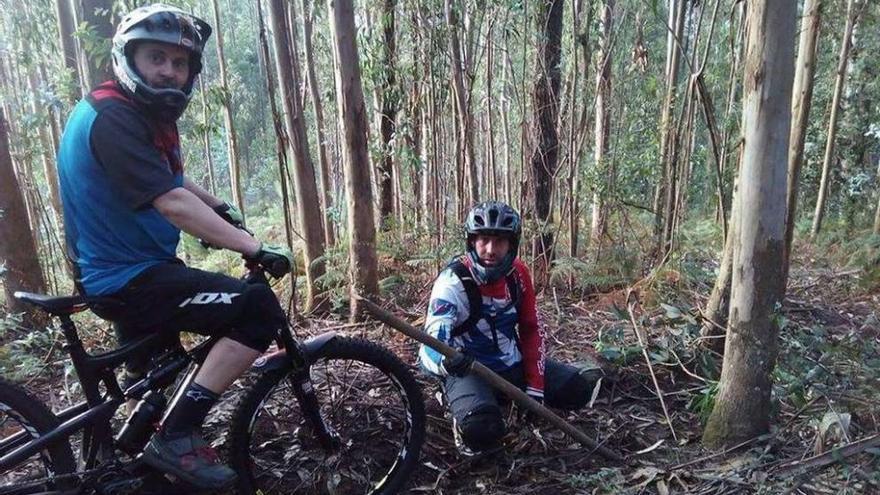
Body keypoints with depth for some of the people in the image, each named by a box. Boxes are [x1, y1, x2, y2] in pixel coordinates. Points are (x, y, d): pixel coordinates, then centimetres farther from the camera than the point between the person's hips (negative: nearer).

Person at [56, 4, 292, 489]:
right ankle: (174, 438, -15)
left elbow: (172, 179, 27)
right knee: (259, 309, -23)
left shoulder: (147, 115, 11)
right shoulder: (112, 118, -21)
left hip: (133, 267, 10)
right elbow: (173, 204, -31)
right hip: (126, 280, -10)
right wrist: (256, 248, -32)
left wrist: (222, 208, 15)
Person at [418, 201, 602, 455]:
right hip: (469, 371, -5)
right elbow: (430, 347, -31)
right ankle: (467, 423, 3)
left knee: (579, 389, -5)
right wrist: (446, 362, -56)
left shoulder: (518, 273, -6)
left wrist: (535, 388, -6)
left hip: (514, 364, 6)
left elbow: (532, 329, 1)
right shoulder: (453, 282, -23)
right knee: (482, 431, -33)